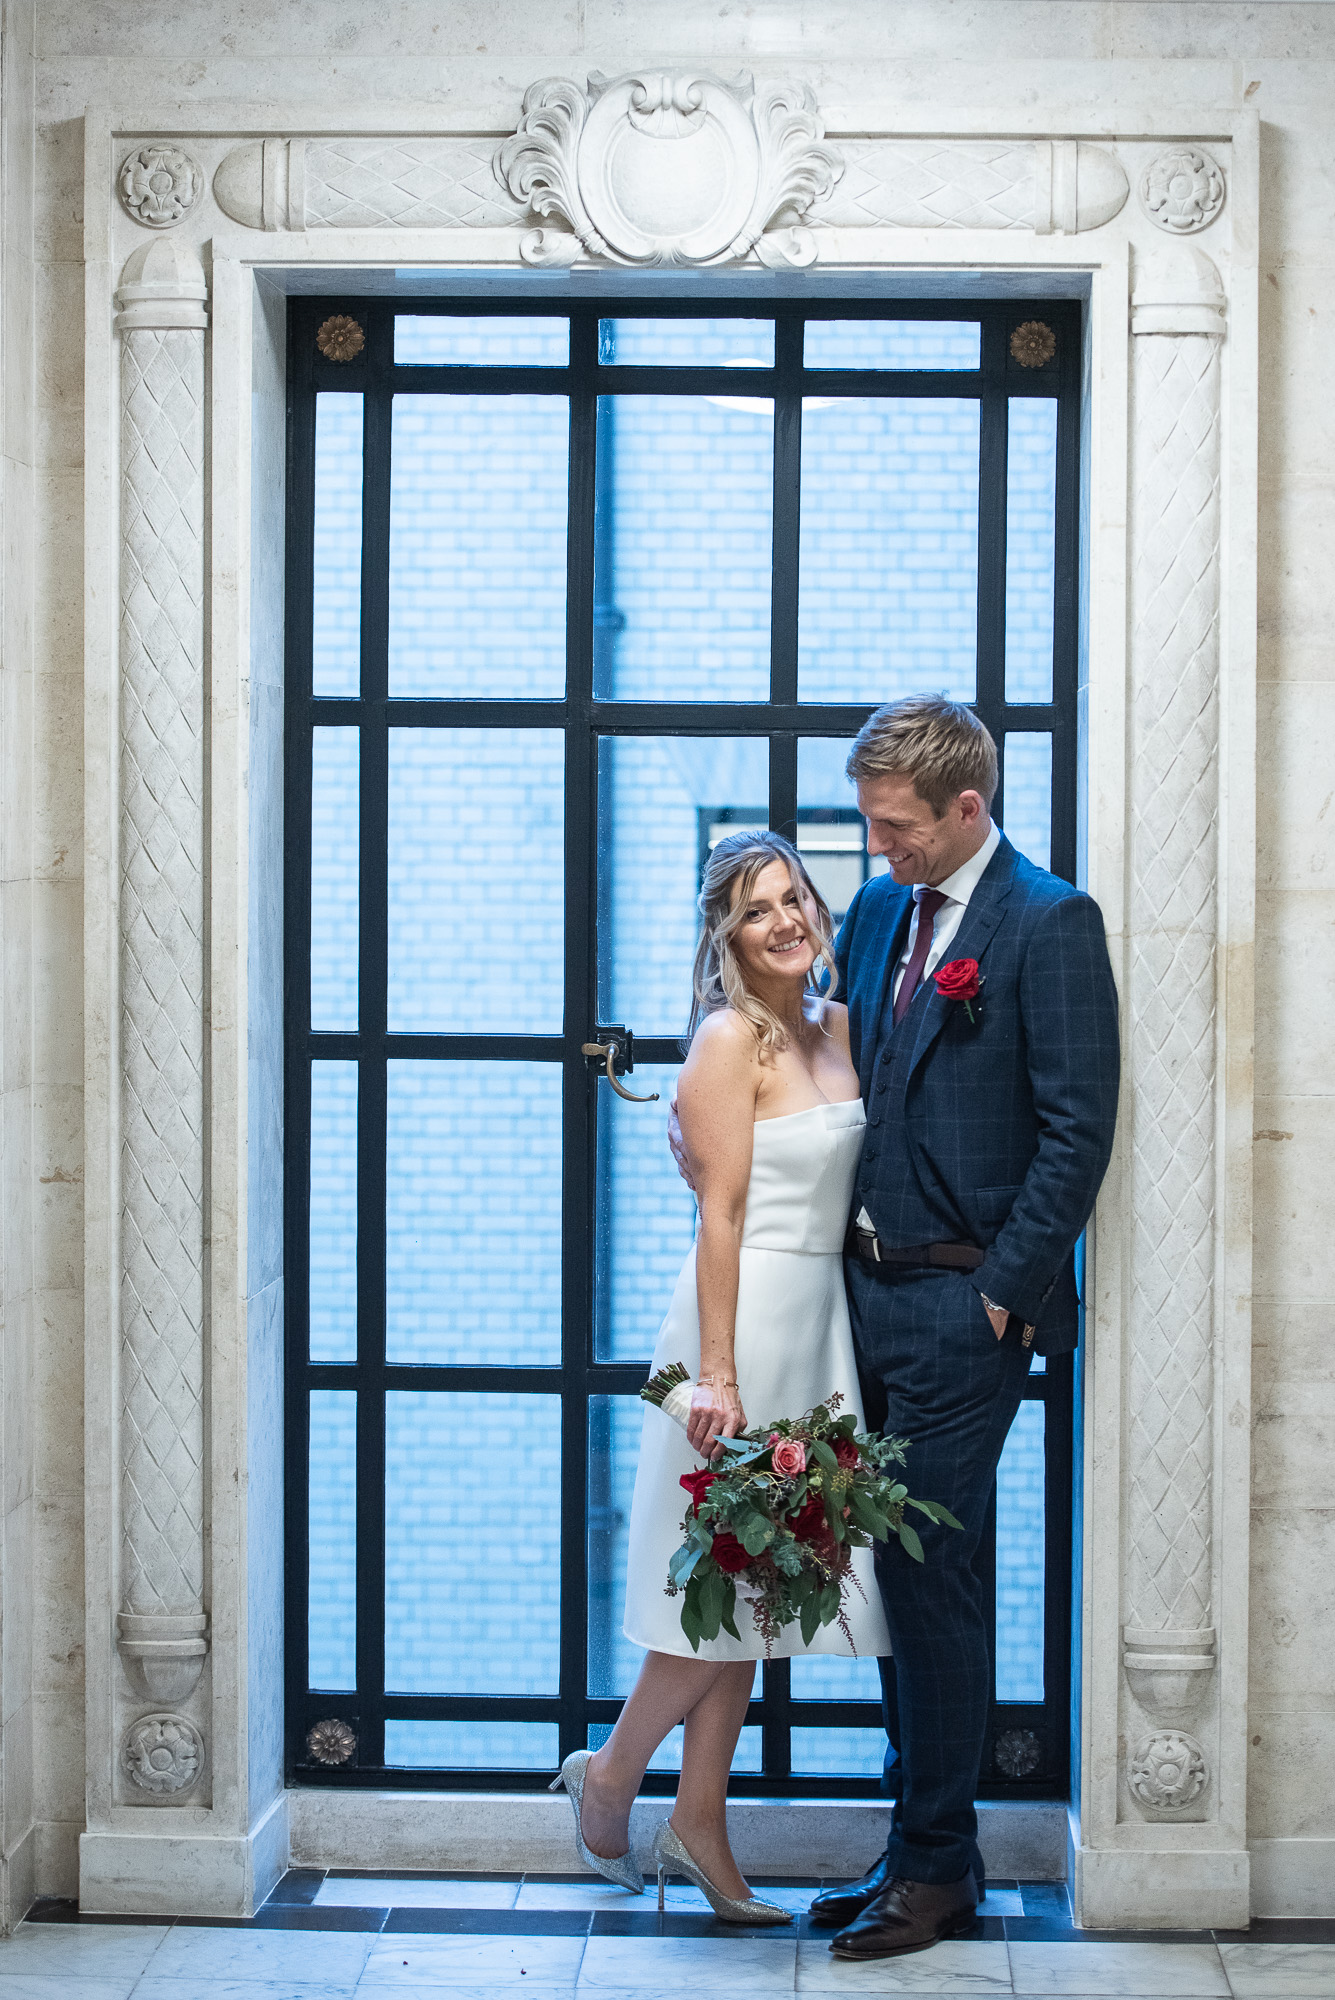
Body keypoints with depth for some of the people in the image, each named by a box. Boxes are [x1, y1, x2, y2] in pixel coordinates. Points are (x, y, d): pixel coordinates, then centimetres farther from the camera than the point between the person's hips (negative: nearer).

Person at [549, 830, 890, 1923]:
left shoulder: (838, 1026, 11)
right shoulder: (732, 1039, -11)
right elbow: (722, 1213, -15)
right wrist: (718, 1373, -18)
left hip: (820, 1315, 8)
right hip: (750, 1311, -8)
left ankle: (701, 1827, 19)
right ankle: (611, 1772, 19)